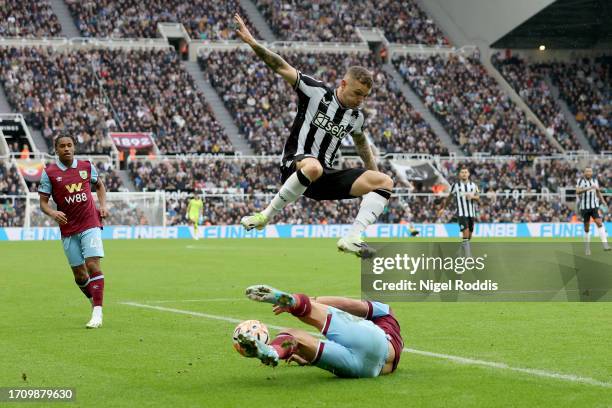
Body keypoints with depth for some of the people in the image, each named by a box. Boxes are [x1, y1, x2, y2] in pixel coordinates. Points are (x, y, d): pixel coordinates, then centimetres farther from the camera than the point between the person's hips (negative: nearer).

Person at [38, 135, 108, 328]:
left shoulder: (86, 166, 4)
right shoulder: (49, 172, -1)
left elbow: (99, 184, 23)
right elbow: (43, 202, -1)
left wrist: (103, 205, 7)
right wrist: (53, 213, -21)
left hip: (90, 224, -1)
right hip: (68, 229, 1)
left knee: (93, 265, -15)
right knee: (79, 274, 5)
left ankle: (97, 313, -18)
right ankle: (95, 302, 30)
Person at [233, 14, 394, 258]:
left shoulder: (356, 117, 12)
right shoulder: (316, 92, -4)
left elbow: (361, 142, 33)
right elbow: (282, 67, -8)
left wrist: (373, 175, 34)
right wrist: (252, 42, -19)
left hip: (324, 177, 6)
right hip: (295, 166, -6)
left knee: (385, 182, -7)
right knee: (313, 167, -45)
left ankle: (352, 239, -20)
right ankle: (266, 216, -26)